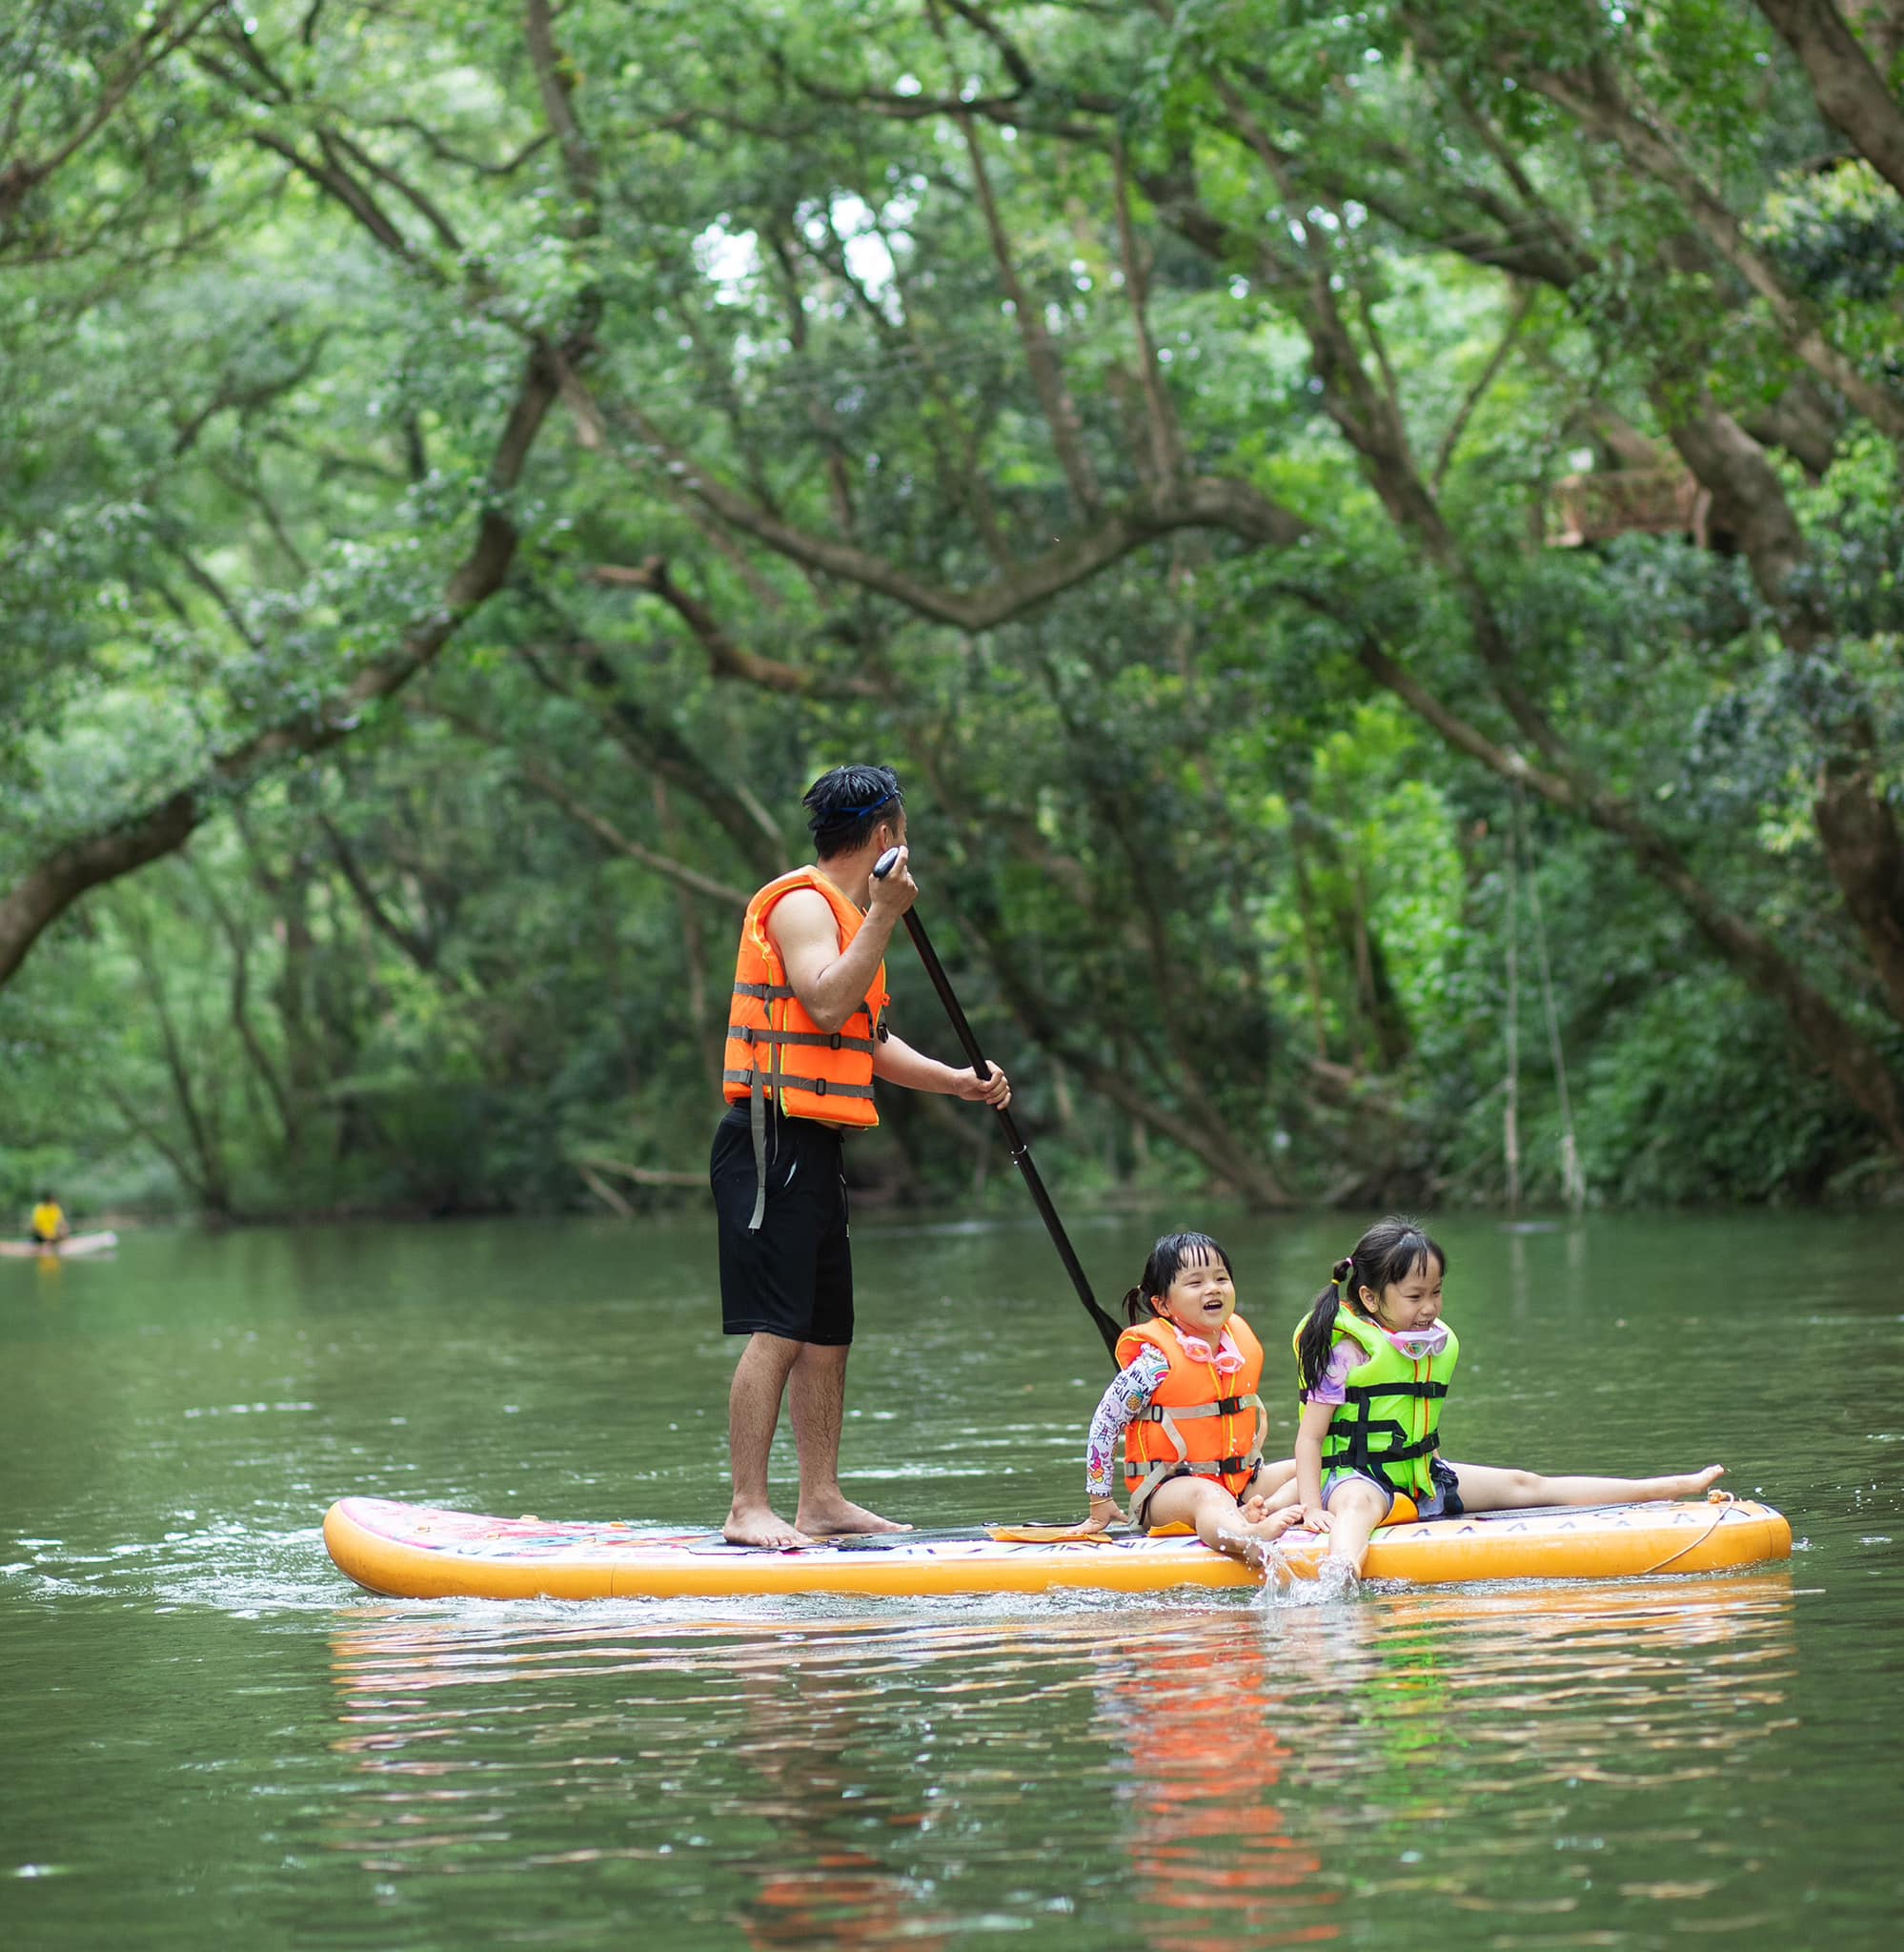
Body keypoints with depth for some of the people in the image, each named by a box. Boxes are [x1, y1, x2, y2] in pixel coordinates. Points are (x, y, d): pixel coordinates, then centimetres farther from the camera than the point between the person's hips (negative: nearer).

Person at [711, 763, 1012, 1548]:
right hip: (772, 1140, -10)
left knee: (829, 1332, 11)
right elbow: (827, 1003, -25)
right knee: (777, 1331, -13)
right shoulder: (802, 903, -9)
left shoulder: (849, 913, 21)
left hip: (813, 1152, 10)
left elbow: (870, 1042, 25)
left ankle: (821, 1499, 15)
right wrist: (884, 916, -26)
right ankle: (748, 1509, -15)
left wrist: (960, 1082, 15)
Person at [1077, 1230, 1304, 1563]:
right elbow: (1105, 1423, -7)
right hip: (1167, 1489, -8)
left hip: (1240, 1483, 8)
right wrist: (1101, 1501, -4)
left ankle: (1254, 1515, -33)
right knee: (1207, 1495, -39)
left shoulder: (1242, 1344, 8)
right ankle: (1246, 1538, -73)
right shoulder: (1155, 1361, -12)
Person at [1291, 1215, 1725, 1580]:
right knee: (1360, 1505, -43)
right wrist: (1311, 1508, -23)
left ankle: (1673, 1487, 8)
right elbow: (1310, 1435, -14)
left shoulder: (1441, 1344, 10)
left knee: (1523, 1485, 7)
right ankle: (1342, 1567, -81)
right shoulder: (1347, 1351, -13)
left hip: (1422, 1474, 8)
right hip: (1357, 1475, -8)